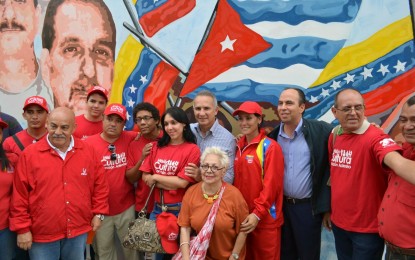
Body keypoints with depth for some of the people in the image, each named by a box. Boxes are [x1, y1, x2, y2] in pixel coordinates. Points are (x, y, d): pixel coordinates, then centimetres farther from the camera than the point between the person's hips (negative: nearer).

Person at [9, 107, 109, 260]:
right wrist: (22, 228, -6)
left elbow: (100, 184, 5)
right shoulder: (30, 154, -9)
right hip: (42, 234, -2)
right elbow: (19, 195, -7)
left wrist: (98, 213, 3)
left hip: (79, 231, 2)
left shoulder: (87, 151, -2)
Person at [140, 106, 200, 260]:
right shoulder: (157, 147, 6)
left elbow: (182, 182, -15)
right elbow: (145, 177, 0)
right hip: (157, 208, 5)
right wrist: (172, 184, -13)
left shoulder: (192, 149, -10)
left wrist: (155, 177, -5)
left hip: (179, 209, -4)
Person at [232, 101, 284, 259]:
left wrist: (258, 213, -19)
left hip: (265, 218, -6)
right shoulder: (238, 147, 7)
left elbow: (271, 184, -17)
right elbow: (237, 181, 10)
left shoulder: (270, 147, -13)